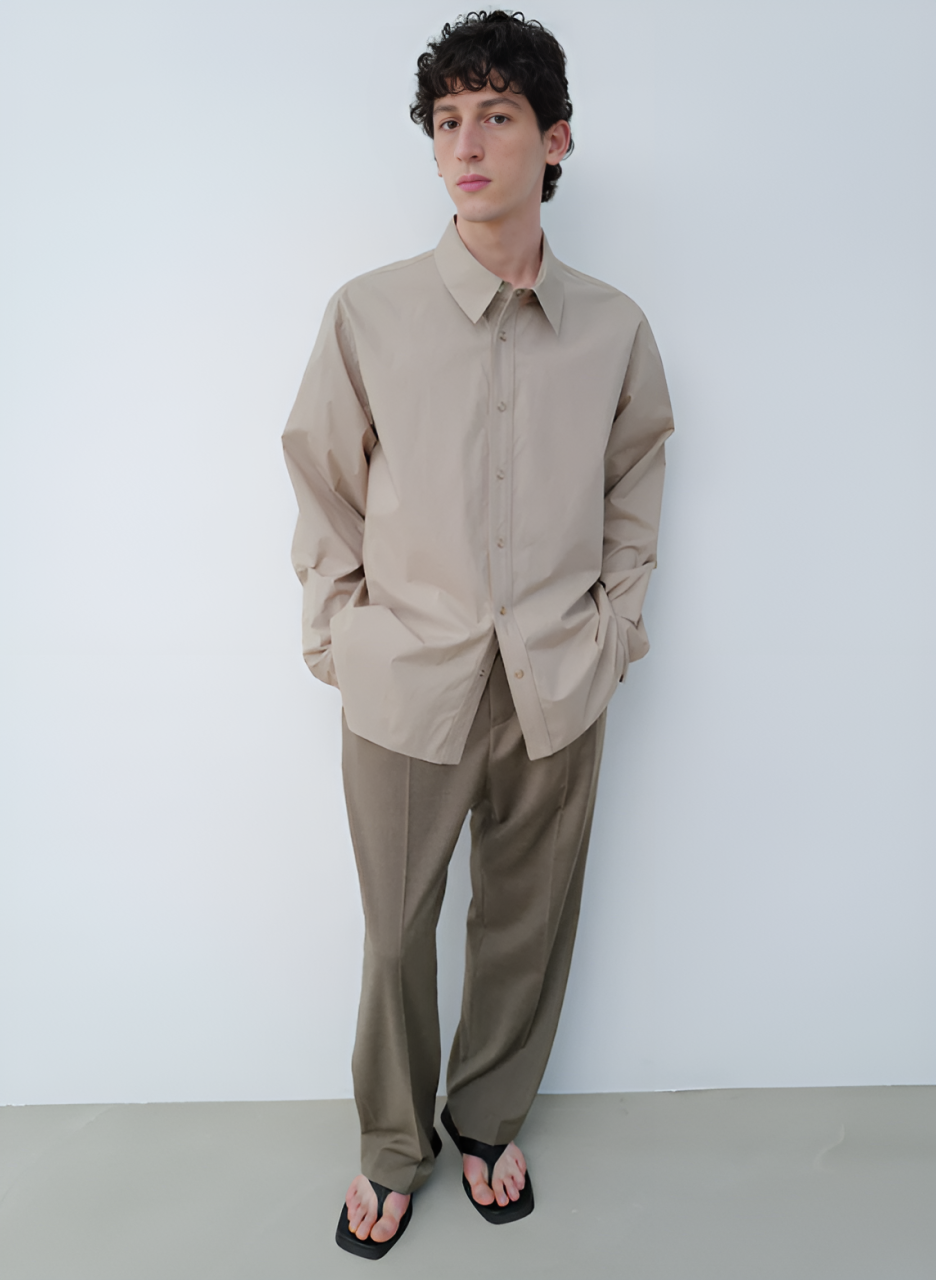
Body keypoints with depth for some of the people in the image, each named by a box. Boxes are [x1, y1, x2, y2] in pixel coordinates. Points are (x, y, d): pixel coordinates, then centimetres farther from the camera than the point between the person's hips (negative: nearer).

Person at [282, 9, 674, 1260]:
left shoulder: (614, 328, 1)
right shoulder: (368, 313, -5)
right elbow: (324, 489, 4)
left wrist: (614, 623, 9)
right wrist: (339, 634, 2)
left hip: (558, 684, 2)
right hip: (407, 680, -1)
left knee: (528, 919, 15)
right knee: (397, 931, 11)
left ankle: (488, 1121, 41)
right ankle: (392, 1149, 37)